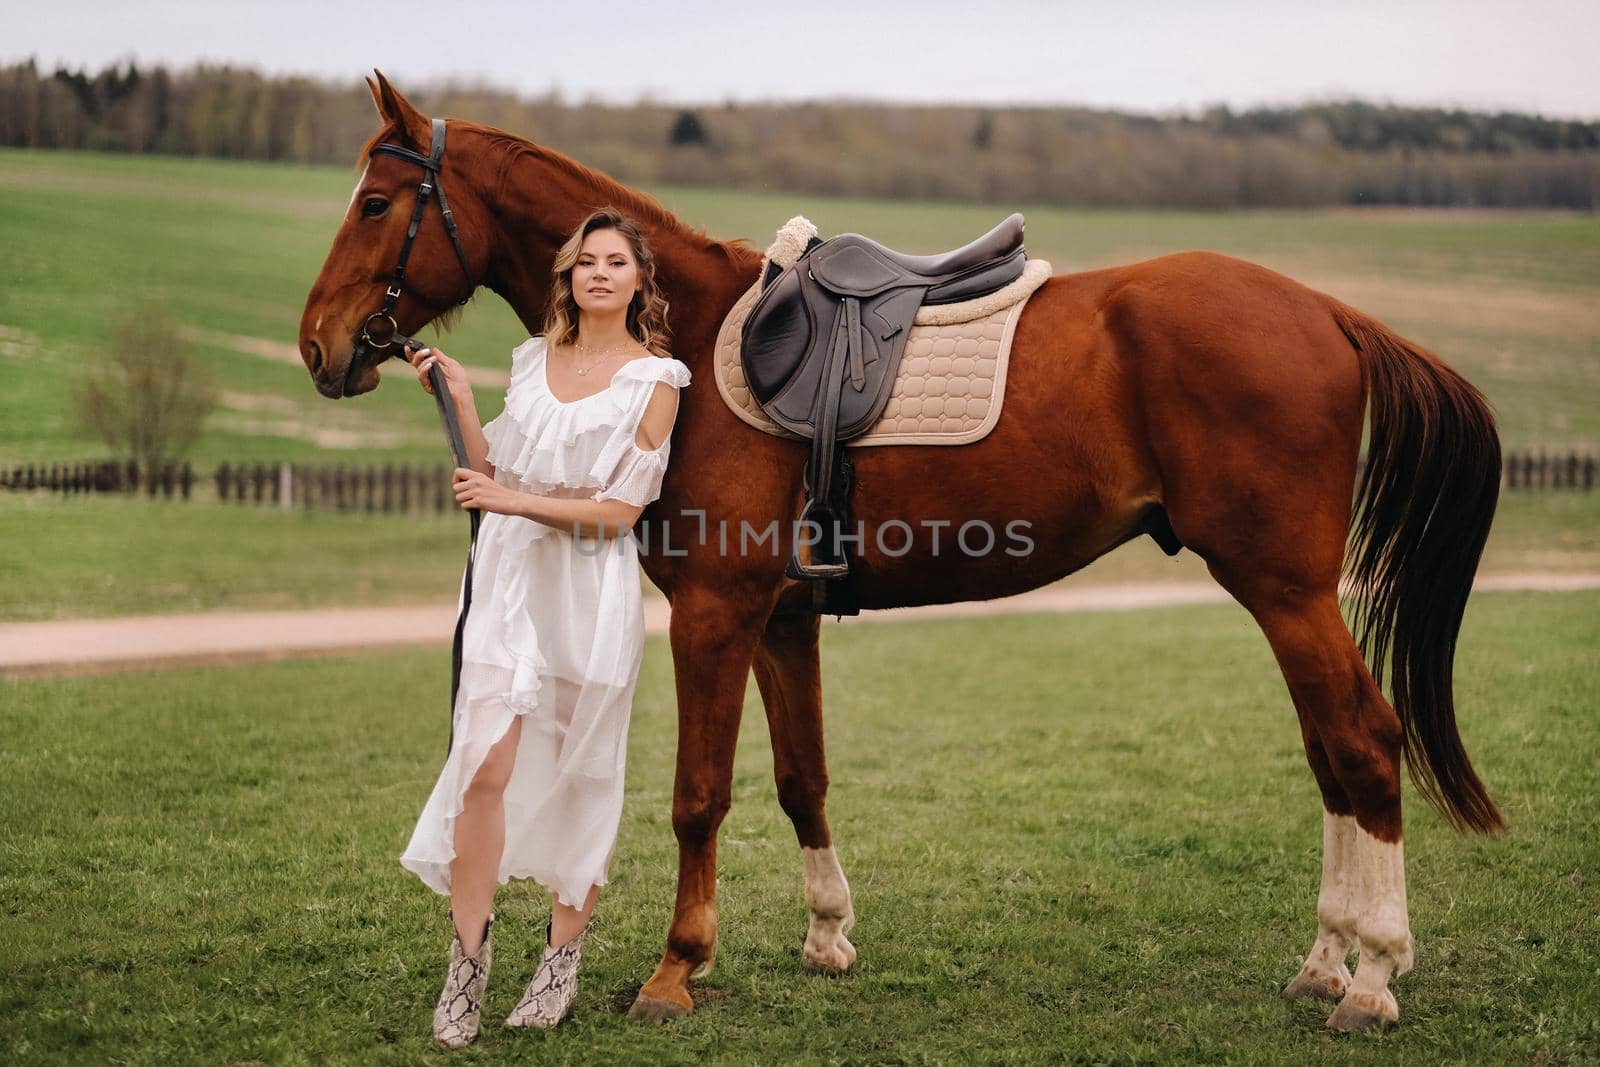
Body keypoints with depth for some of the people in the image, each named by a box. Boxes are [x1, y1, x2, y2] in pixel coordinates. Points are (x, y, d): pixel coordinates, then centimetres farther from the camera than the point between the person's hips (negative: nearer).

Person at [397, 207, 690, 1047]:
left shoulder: (653, 379, -1)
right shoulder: (533, 360, 12)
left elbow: (620, 511, -8)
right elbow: (492, 473, 13)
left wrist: (515, 501, -16)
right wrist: (457, 396, 3)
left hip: (593, 589, -3)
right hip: (509, 578, 3)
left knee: (579, 775, 6)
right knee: (484, 764, -7)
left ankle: (562, 959, 20)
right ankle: (467, 963, 2)